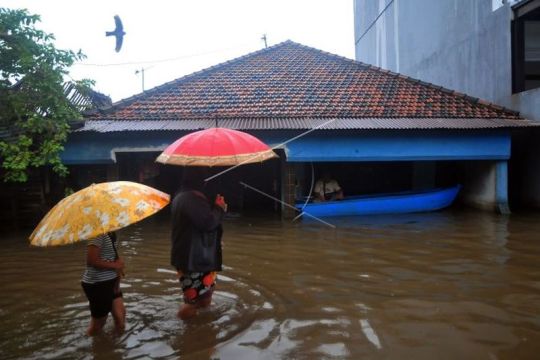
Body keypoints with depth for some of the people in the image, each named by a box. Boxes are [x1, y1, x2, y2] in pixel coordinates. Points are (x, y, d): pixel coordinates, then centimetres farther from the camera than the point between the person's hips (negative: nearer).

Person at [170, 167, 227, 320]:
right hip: (194, 256, -11)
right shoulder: (193, 198, -24)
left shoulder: (180, 197, 13)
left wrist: (215, 208, 9)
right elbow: (208, 222, -28)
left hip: (184, 253, 11)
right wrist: (219, 208, -11)